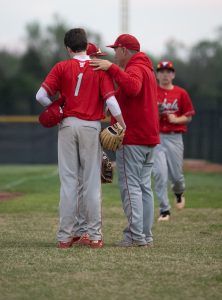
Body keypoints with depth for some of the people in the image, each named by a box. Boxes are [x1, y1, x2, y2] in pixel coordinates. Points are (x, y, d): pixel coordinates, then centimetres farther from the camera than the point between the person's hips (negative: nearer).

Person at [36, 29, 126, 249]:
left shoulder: (61, 67, 1)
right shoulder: (100, 68, 0)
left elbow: (41, 95, -7)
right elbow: (110, 100, -9)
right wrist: (123, 126, -5)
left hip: (68, 125, 0)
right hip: (91, 127, 0)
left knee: (68, 181, 4)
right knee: (92, 182, 4)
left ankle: (65, 236, 4)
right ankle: (95, 236, 5)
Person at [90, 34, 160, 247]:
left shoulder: (135, 68, -12)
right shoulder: (147, 69, 21)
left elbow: (132, 88, -34)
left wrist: (112, 68, -30)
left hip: (132, 139, -10)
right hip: (149, 138, 10)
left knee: (130, 185, -8)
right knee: (144, 186, 10)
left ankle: (136, 236, -11)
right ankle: (146, 235, 11)